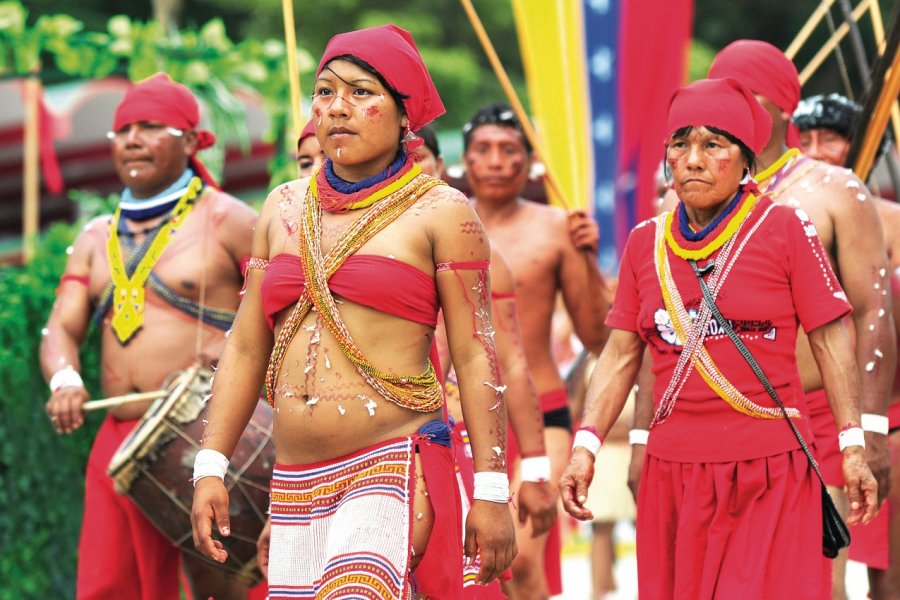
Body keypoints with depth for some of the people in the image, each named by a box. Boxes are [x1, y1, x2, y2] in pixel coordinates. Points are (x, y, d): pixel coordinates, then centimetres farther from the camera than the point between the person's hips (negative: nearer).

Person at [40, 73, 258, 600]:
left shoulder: (225, 220, 0)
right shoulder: (98, 239, 17)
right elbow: (61, 330, 11)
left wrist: (238, 342, -20)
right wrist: (65, 379, -12)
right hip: (119, 441, 6)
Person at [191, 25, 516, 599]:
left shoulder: (441, 213, 1)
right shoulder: (284, 209, 16)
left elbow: (476, 357, -2)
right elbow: (246, 348, 17)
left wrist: (491, 492, -7)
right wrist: (211, 467, 10)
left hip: (394, 470, -5)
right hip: (296, 483, 5)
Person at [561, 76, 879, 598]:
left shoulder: (785, 229, -1)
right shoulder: (646, 242, 9)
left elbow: (831, 340, -1)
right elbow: (621, 355, 13)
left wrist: (853, 444, -6)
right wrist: (587, 445, 3)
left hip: (769, 475, -3)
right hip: (673, 472, 4)